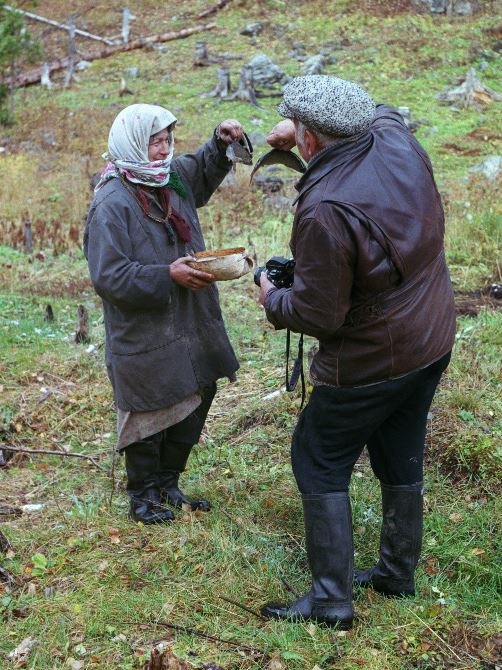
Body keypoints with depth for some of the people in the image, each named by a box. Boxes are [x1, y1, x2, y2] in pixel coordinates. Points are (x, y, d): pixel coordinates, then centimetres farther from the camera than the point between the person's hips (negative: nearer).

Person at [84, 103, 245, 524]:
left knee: (194, 405, 17)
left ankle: (168, 484, 35)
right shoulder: (111, 204, -20)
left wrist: (220, 142, 9)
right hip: (145, 336, -8)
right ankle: (143, 494, 29)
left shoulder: (174, 177, 5)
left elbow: (204, 172, 28)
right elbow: (108, 276, -24)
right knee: (149, 417, 7)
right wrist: (168, 276, -28)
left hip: (190, 329, 8)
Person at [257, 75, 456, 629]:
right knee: (401, 459, 21)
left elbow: (317, 314, -22)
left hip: (370, 363, -8)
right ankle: (397, 574, 37)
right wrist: (300, 128, 16)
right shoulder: (398, 142, -7)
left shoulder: (325, 209, -29)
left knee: (319, 464, 8)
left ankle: (331, 599, 14)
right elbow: (380, 112, 21)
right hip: (432, 341, 8)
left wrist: (271, 299, -1)